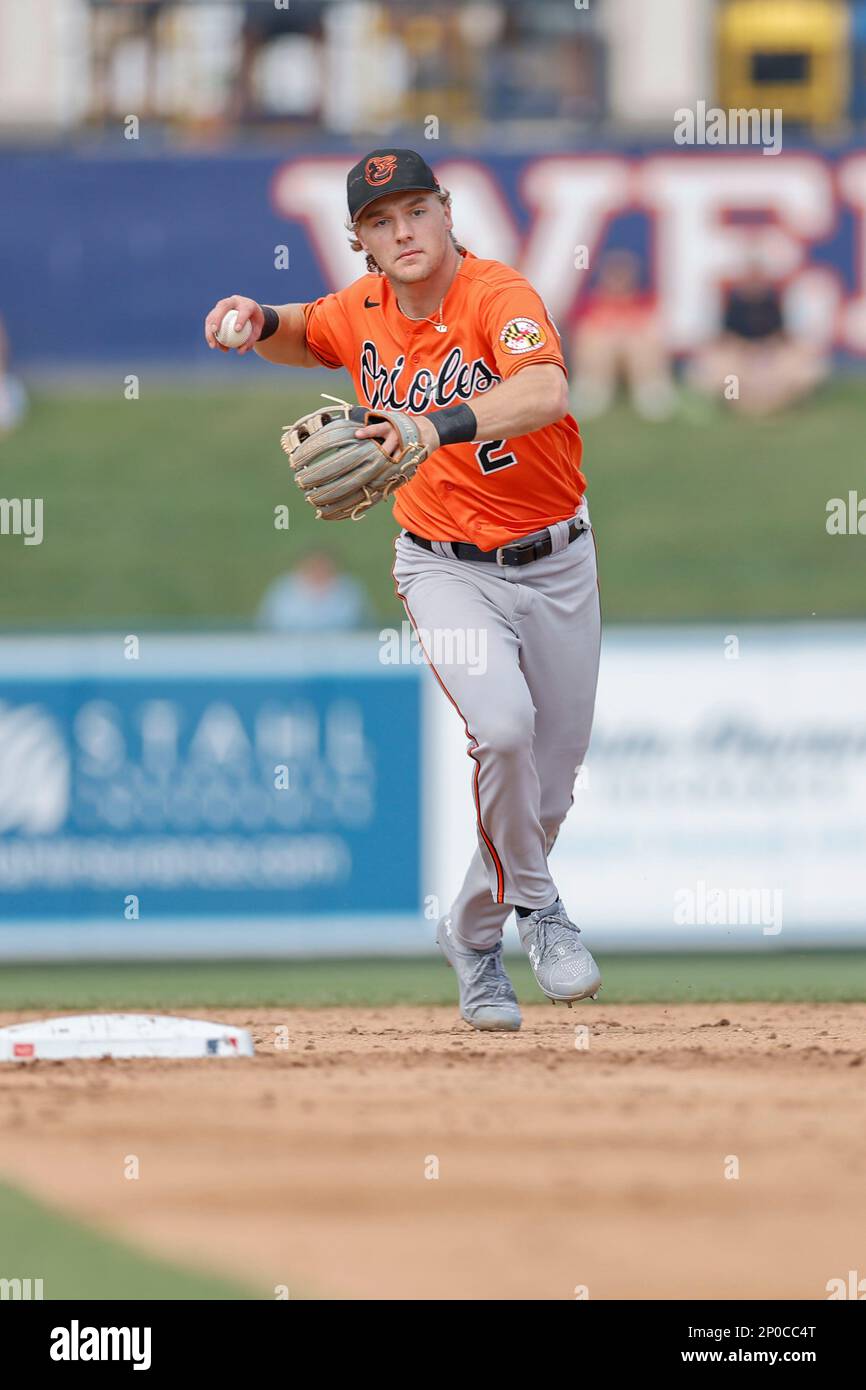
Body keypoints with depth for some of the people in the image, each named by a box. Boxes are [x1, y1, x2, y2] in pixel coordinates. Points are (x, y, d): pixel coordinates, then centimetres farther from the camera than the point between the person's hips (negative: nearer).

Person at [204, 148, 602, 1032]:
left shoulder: (498, 296, -20)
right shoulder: (362, 312, -4)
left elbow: (546, 393, -41)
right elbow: (302, 341, 21)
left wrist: (438, 425, -57)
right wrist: (259, 322, -3)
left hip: (555, 565, -1)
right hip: (446, 568, 1)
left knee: (549, 784, 8)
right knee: (501, 727, -26)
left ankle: (473, 933, 33)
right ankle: (537, 909, -4)